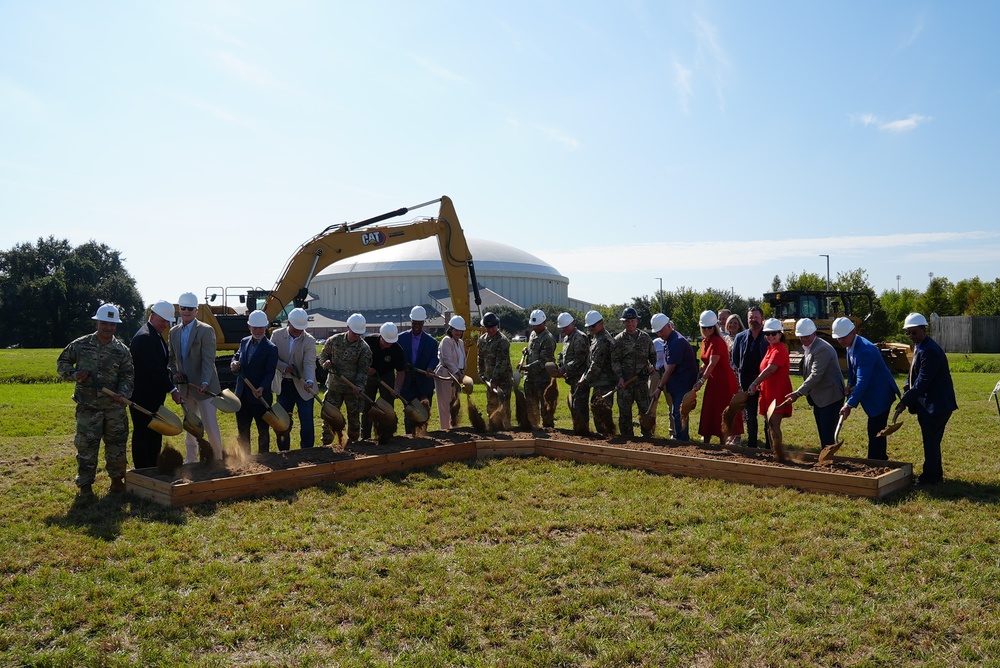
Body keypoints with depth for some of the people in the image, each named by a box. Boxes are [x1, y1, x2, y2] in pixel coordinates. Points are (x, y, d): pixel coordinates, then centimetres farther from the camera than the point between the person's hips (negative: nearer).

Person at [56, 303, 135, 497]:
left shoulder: (122, 350, 1)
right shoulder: (80, 345, 0)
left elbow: (128, 376, 0)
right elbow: (61, 363, 11)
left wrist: (123, 394, -18)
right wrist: (74, 374, -10)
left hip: (114, 407, 1)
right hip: (88, 407, -1)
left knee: (117, 444, 9)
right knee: (86, 446, 2)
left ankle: (117, 479, 25)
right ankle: (85, 484, 15)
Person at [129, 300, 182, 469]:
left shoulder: (157, 336, 13)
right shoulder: (144, 337, -18)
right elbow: (155, 368, -23)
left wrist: (171, 378, 3)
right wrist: (172, 390, -20)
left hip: (155, 396, 10)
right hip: (143, 397, -10)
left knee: (155, 436, 15)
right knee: (142, 436, -1)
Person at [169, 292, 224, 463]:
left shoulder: (206, 330, -10)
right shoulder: (174, 332, 9)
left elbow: (208, 360, -17)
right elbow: (171, 358, 18)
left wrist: (205, 382, -29)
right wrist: (174, 373, -2)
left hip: (204, 388, -6)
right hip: (185, 388, 6)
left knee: (211, 426, -3)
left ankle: (218, 459, 12)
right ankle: (191, 460, 27)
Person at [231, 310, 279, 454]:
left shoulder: (271, 348, -10)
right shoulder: (244, 342, 8)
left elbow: (270, 373, -15)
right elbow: (236, 357, 15)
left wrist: (262, 388, -31)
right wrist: (234, 364, -10)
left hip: (260, 396, -6)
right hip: (242, 395, 6)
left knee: (263, 431, 7)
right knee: (242, 430, 15)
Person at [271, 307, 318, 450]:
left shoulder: (309, 340, -11)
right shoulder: (277, 335, -3)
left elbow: (309, 363, -21)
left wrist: (309, 381, -38)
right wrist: (286, 367, -20)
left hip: (302, 386, -3)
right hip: (283, 385, 3)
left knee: (307, 422, -2)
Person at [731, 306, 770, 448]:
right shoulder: (740, 338, 6)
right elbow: (734, 360, 12)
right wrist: (740, 374, 4)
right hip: (747, 381, 3)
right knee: (750, 416, 11)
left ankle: (769, 446, 12)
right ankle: (751, 445, 21)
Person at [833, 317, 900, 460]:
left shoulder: (865, 350, -28)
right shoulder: (850, 346, 1)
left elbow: (862, 381, -32)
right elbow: (852, 371, 14)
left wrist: (850, 404, -33)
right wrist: (850, 385, -4)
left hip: (880, 394, -10)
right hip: (871, 394, 10)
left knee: (875, 432, -7)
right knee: (877, 431, 20)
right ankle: (881, 458, 32)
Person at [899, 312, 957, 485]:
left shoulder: (929, 350, -22)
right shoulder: (919, 346, 11)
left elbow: (923, 381, -24)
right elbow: (915, 373, 20)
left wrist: (905, 401, -20)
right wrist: (908, 385, 0)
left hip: (936, 404, -10)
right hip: (927, 403, 10)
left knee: (931, 441, -2)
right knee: (931, 440, 19)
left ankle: (930, 476, 9)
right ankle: (935, 473, 31)